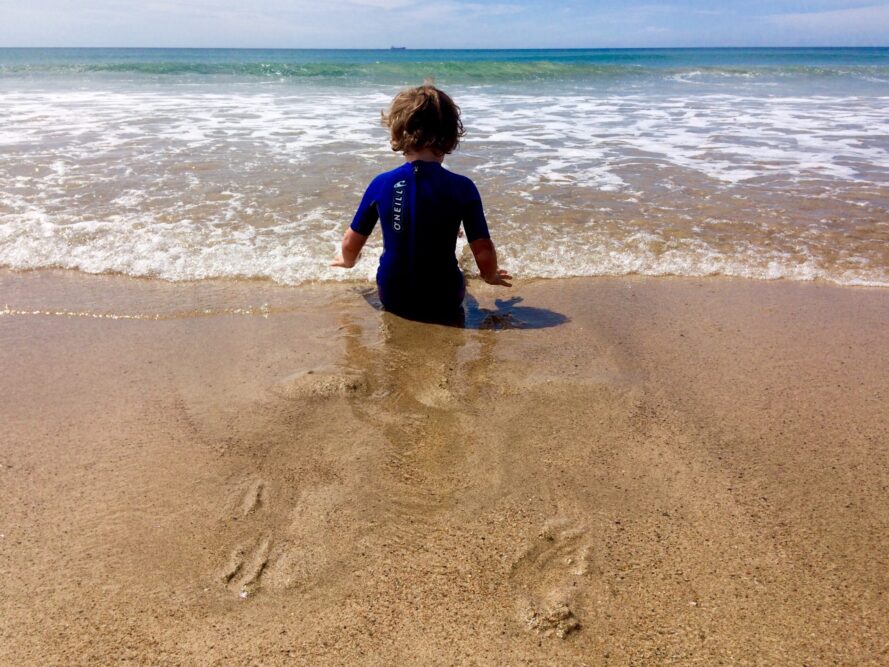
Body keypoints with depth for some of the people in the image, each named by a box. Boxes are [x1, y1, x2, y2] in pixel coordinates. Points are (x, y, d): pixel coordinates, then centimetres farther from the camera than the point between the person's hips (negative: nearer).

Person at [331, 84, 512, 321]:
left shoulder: (381, 184, -9)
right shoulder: (463, 188, -15)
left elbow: (351, 243, 1)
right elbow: (484, 250, -11)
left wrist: (348, 261, 26)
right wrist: (490, 276, 13)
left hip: (392, 300, 1)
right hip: (444, 302, -1)